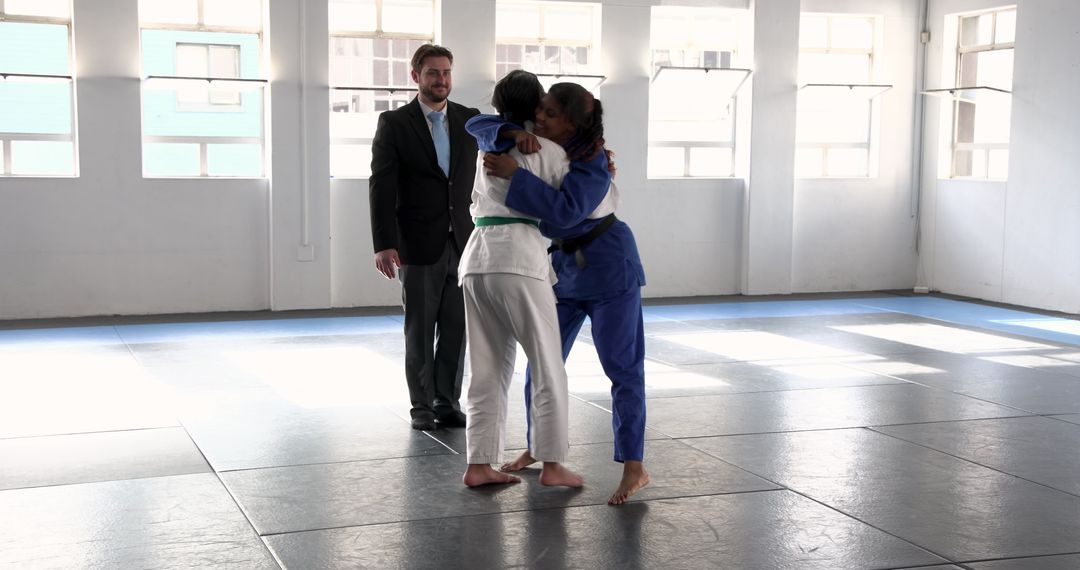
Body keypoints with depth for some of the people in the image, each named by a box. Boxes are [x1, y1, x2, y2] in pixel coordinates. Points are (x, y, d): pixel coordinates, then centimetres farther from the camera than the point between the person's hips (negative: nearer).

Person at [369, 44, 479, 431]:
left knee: (456, 328, 6)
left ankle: (448, 403, 16)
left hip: (462, 242, 3)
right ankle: (422, 406, 15)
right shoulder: (394, 123, -3)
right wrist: (383, 244, -16)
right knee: (420, 329, 5)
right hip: (418, 245, -3)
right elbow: (381, 187, -8)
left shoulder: (470, 120, 8)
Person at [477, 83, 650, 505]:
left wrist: (515, 175, -39)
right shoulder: (537, 141, -7)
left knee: (622, 367, -5)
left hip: (608, 267, -7)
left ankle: (635, 468, -2)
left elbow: (564, 212, -39)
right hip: (563, 268, 7)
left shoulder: (593, 164, -26)